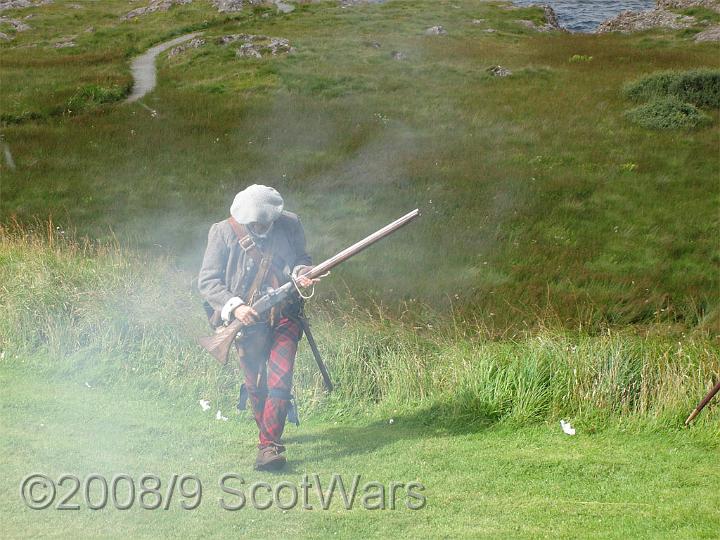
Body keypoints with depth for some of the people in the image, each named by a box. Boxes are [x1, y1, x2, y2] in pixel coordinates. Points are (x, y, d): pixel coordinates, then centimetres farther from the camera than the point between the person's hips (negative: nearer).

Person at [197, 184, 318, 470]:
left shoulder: (289, 225, -4)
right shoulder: (224, 233, -10)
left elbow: (301, 259, 12)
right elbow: (207, 281, -8)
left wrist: (300, 272, -13)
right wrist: (235, 306, -22)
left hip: (284, 316, 0)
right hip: (247, 319, 0)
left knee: (280, 380, -13)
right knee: (255, 385, 9)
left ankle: (268, 445, -12)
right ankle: (266, 433, 32)